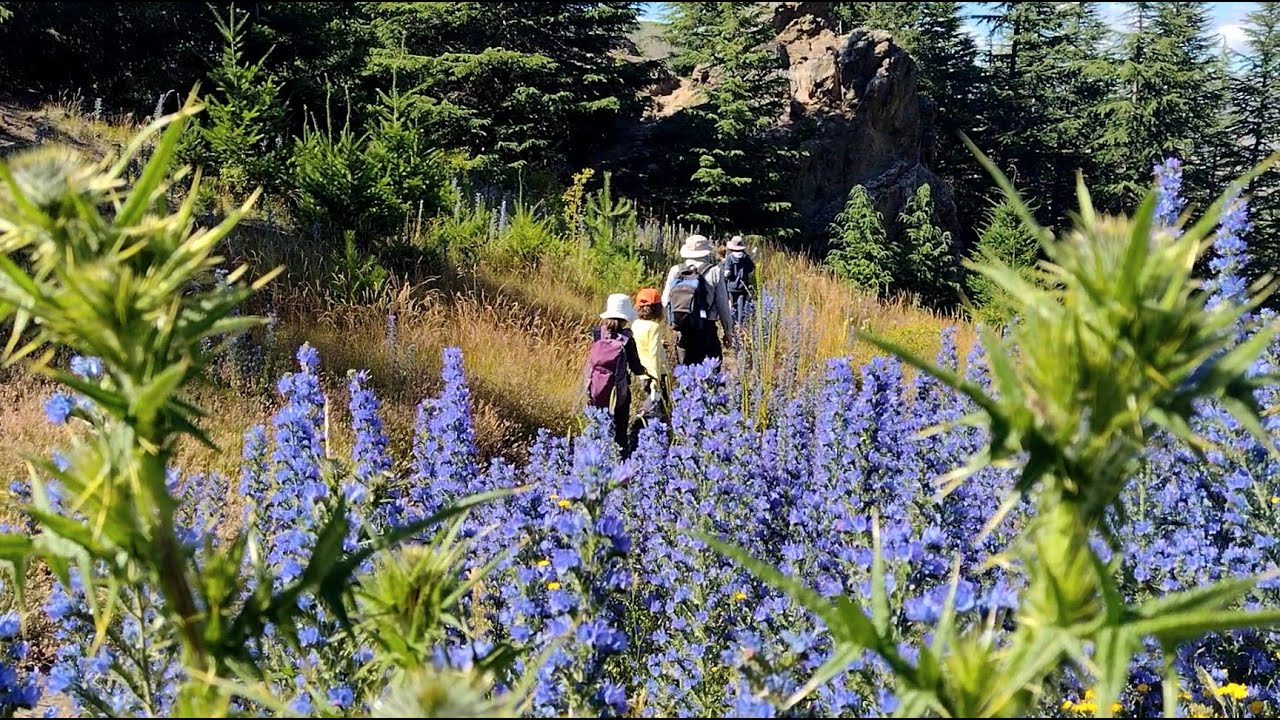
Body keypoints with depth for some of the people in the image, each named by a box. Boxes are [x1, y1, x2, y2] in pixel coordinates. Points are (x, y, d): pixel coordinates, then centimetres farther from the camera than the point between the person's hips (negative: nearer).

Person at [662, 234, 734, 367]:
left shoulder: (675, 271, 3)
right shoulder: (714, 272, -5)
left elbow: (665, 302, 8)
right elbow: (723, 305, -2)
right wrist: (728, 332, 7)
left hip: (681, 330, 4)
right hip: (706, 330, -4)